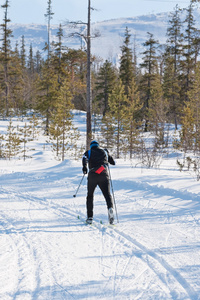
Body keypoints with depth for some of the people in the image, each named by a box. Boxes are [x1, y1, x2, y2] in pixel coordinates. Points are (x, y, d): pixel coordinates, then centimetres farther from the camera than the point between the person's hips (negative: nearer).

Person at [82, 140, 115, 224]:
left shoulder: (89, 152, 15)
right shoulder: (104, 151, 22)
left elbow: (85, 158, -8)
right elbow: (113, 162, 28)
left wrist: (84, 166, -18)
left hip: (93, 175, 0)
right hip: (104, 175, 0)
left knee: (90, 195, 15)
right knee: (107, 194, -4)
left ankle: (90, 217, 11)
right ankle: (110, 207, -37)